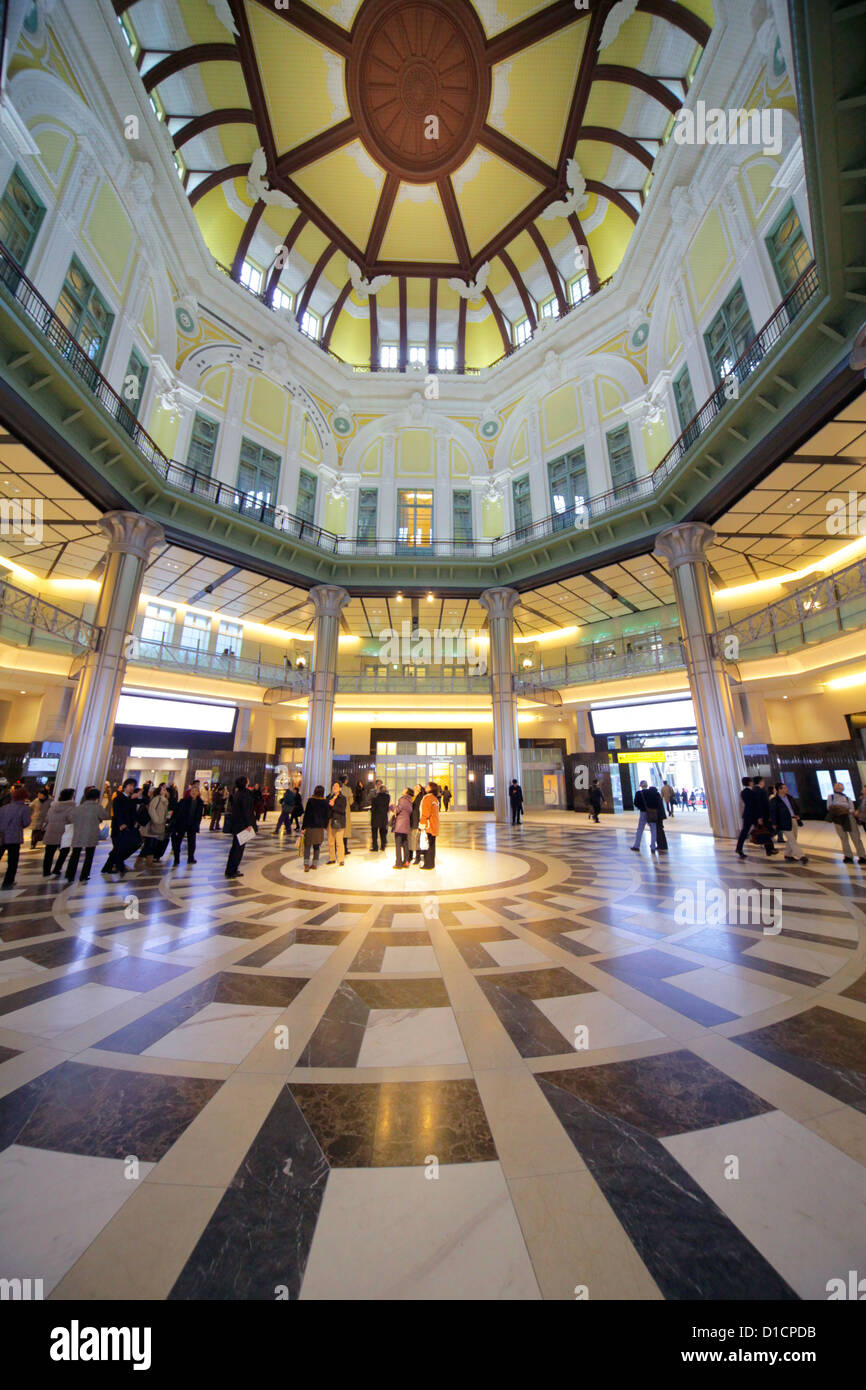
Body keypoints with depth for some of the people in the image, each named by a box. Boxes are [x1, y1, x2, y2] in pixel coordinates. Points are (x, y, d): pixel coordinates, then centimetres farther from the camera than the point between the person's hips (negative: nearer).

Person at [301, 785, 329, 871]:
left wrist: (303, 827, -4)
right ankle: (315, 864, 18)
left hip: (310, 826, -2)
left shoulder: (310, 800, -7)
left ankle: (306, 864, -8)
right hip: (320, 827, 3)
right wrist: (324, 825, 16)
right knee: (316, 846, 13)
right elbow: (327, 816, 4)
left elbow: (306, 814, -8)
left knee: (307, 845, 5)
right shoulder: (325, 802, 0)